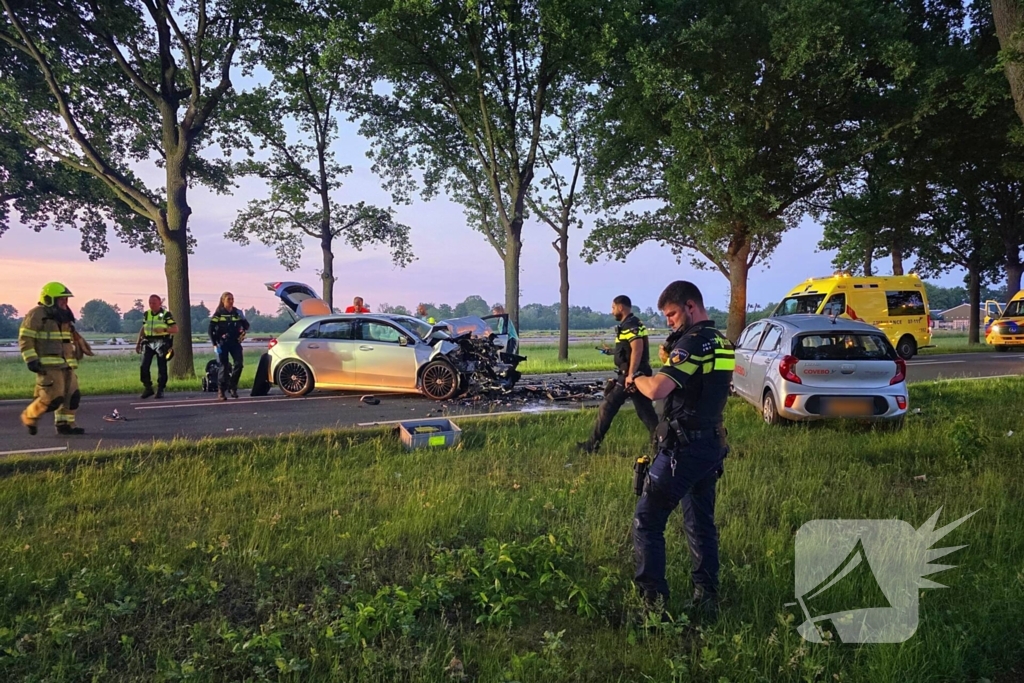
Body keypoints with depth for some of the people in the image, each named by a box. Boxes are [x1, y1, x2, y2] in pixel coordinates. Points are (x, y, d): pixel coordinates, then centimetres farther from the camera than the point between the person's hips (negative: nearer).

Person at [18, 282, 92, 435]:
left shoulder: (63, 317, 18)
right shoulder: (37, 315, -7)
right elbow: (25, 339, -11)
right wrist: (31, 360, -19)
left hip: (66, 365, 8)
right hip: (48, 365, -8)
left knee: (72, 395, 4)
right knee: (53, 397, -11)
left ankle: (65, 424, 12)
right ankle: (29, 417, 11)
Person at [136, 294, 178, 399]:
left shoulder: (166, 314, -4)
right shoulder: (146, 314, 12)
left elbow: (176, 329, -9)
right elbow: (143, 329, 21)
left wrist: (163, 329, -24)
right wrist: (138, 342, 16)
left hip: (162, 344, -4)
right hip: (148, 344, 4)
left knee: (162, 368, -1)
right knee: (144, 366, -5)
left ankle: (160, 390, 9)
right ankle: (147, 388, 8)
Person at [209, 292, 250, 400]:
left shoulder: (237, 312, 8)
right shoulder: (218, 313, -2)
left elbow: (246, 325, 16)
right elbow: (211, 329, -4)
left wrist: (244, 329, -8)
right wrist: (215, 344, -10)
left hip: (235, 342, 3)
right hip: (222, 343, -3)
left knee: (238, 364, -10)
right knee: (224, 367, -3)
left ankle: (232, 386, 9)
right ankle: (221, 391, 8)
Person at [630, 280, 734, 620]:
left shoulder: (693, 342, -18)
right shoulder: (723, 343, 12)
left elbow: (656, 389, -28)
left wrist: (636, 378, -9)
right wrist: (671, 362, 9)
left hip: (683, 448, -9)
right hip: (711, 446, 9)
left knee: (647, 521, 1)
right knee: (701, 525, 17)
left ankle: (654, 599, 2)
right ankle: (707, 597, 21)